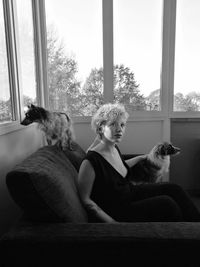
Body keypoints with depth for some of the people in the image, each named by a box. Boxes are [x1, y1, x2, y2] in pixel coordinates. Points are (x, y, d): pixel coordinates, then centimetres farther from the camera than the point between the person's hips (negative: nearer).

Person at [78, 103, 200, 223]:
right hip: (115, 210, -8)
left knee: (173, 189, -2)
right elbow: (85, 200, -18)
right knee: (166, 203, -20)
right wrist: (111, 221, -23)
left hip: (129, 192, 8)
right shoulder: (90, 162, -25)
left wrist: (141, 157, 26)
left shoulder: (115, 148, 0)